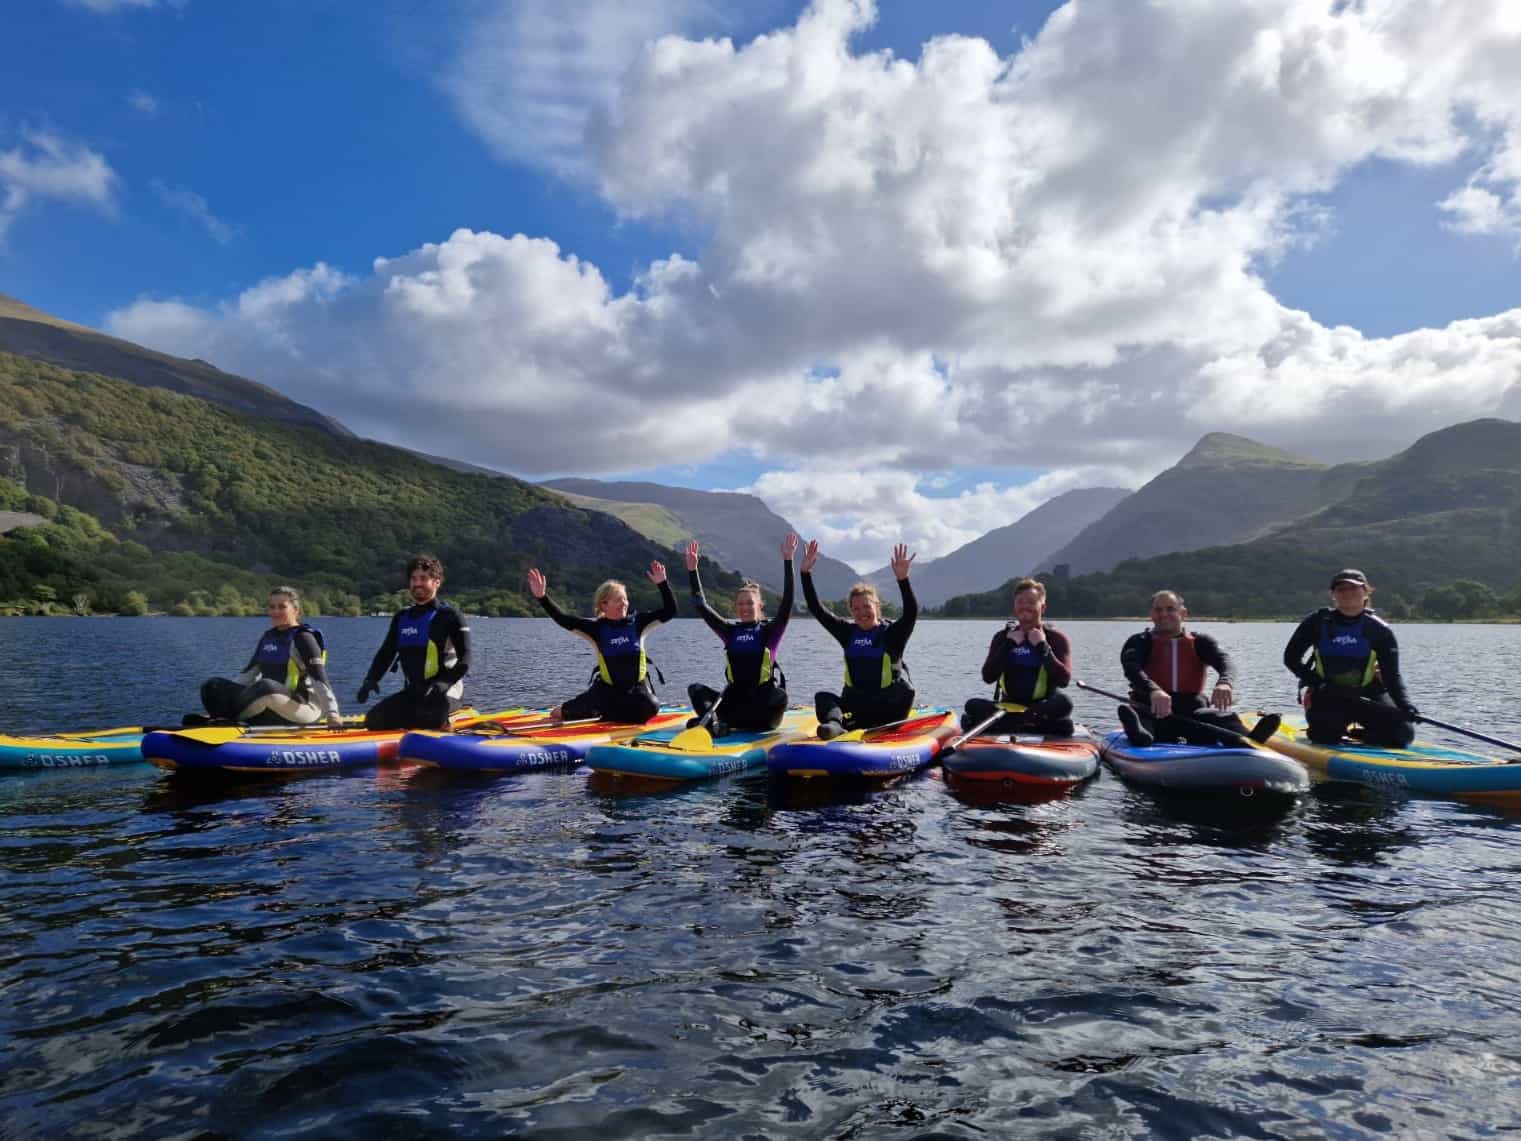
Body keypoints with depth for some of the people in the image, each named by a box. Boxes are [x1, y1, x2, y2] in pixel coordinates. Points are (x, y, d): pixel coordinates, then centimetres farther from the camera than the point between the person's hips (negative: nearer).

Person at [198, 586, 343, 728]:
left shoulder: (302, 637, -6)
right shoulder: (267, 637, 16)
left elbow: (320, 679, -16)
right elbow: (250, 672, 25)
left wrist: (331, 712, -27)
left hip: (303, 707, -8)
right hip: (272, 706, 8)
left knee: (266, 686, -37)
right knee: (212, 686, -1)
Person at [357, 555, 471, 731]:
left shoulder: (450, 616, -5)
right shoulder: (402, 618, 13)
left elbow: (464, 659, -10)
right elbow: (386, 652, 17)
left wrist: (444, 683, -24)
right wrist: (371, 679, -1)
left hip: (446, 690, -6)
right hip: (414, 690, 6)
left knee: (428, 717, -35)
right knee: (374, 720, -7)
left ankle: (442, 722, -1)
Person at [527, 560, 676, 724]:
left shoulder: (637, 623, -1)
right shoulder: (596, 628, -3)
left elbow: (669, 611, -5)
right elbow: (563, 619, -11)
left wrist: (662, 584, -17)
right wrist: (542, 597, -23)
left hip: (637, 685, 1)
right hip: (608, 687, -1)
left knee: (650, 707, -30)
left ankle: (608, 713, -4)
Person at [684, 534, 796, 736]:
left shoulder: (770, 630, 3)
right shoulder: (731, 631, 12)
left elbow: (787, 603, -10)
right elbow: (702, 607, 8)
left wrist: (787, 561, -16)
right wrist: (692, 569, 2)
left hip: (763, 703, -3)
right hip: (736, 699, 4)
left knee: (779, 697, -36)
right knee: (695, 689, -13)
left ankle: (716, 721, -37)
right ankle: (715, 724, -41)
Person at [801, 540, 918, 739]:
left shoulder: (892, 633, 0)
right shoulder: (847, 632, 11)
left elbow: (911, 612, -20)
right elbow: (816, 608, 7)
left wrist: (902, 579, -34)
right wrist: (806, 572, -2)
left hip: (887, 705, -3)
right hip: (855, 700, 3)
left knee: (905, 692, -32)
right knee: (823, 696, -21)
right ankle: (834, 724, -51)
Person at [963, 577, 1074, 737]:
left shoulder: (1055, 638, 3)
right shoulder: (1003, 637, 10)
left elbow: (1064, 680, -11)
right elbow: (988, 677, -3)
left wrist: (1042, 646, -15)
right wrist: (1009, 644, -9)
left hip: (1045, 705, -2)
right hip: (1009, 704, 2)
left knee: (1063, 702, -35)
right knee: (973, 705, -24)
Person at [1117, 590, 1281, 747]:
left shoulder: (1200, 642, 15)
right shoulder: (1140, 642, 8)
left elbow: (1224, 662, -6)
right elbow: (1132, 667, -15)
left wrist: (1225, 682, -34)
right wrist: (1153, 691, -39)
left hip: (1193, 710, 2)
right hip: (1152, 711, -2)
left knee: (1226, 718, -28)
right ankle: (1140, 733, -71)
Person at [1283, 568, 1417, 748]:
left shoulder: (1379, 630, -2)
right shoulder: (1318, 622, -2)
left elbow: (1392, 676, -7)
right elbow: (1291, 658, 2)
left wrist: (1406, 706, -24)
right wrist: (1316, 682, -11)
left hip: (1368, 695, 1)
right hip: (1327, 697, -1)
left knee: (1403, 733, -17)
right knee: (1325, 737, -27)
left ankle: (1362, 734, 15)